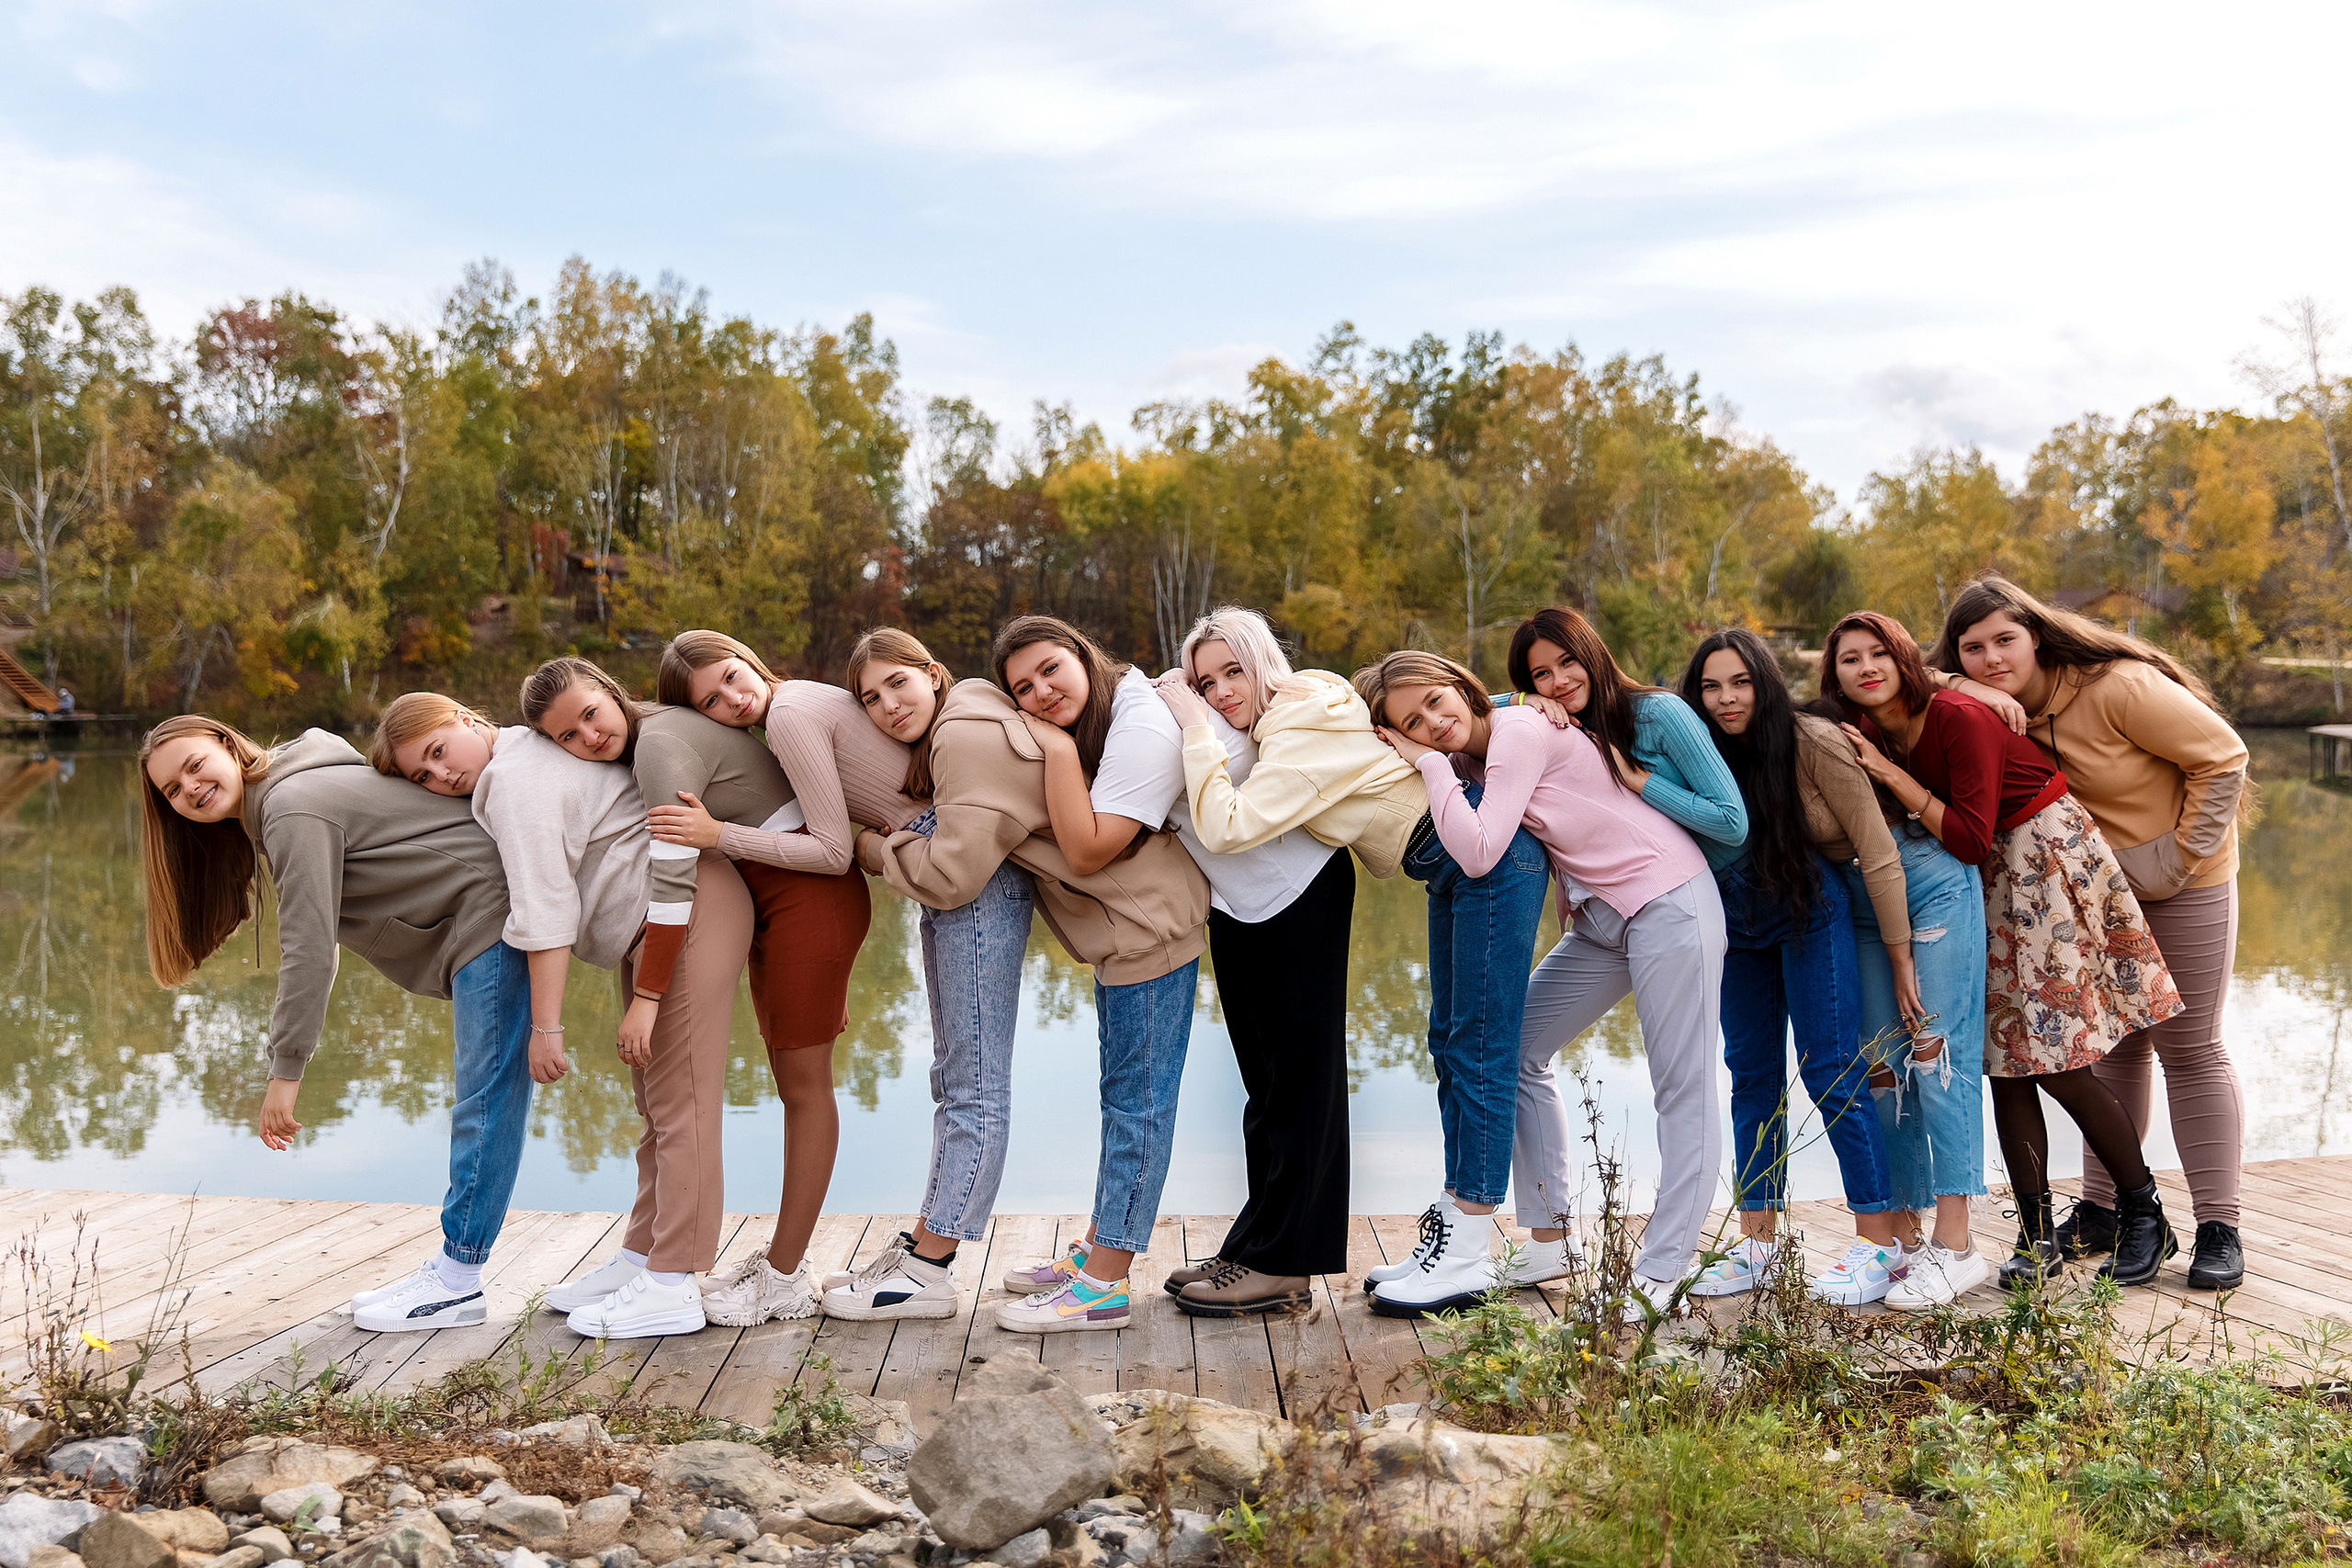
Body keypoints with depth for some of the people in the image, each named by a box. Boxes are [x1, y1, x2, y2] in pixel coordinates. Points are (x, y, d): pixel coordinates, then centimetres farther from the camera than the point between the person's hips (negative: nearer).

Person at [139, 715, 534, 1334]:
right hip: (478, 927, 11)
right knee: (485, 1103, 12)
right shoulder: (268, 812, 19)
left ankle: (457, 1281, -2)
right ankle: (452, 1269, 18)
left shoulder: (294, 806, -14)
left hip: (495, 908, -11)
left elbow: (309, 949, -17)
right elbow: (317, 944, 16)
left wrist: (286, 1069, -13)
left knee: (488, 1103, -6)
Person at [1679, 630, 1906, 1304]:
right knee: (1752, 1077, 7)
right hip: (1738, 924, 5)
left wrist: (1900, 958, -13)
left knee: (1831, 1071, -9)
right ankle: (1758, 1242, 14)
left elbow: (1877, 851, -14)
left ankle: (1880, 1242, 0)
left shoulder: (1814, 744, -16)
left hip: (1813, 914, -5)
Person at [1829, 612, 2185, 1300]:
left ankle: (2148, 1217, 12)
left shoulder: (1959, 718, -21)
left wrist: (1894, 776, -24)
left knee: (2060, 1064, -7)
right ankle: (2035, 1238, 9)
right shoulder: (1875, 740, 0)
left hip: (2049, 862, -7)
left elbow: (1971, 840, -24)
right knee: (2006, 1064, 2)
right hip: (1989, 885, 7)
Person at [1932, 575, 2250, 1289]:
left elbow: (2222, 756, -20)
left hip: (2182, 882, -6)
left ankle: (2219, 1230, 6)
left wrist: (2181, 854, -18)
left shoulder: (2119, 687, -25)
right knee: (2112, 1044, 12)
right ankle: (2100, 1210, 20)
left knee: (2189, 1047, -2)